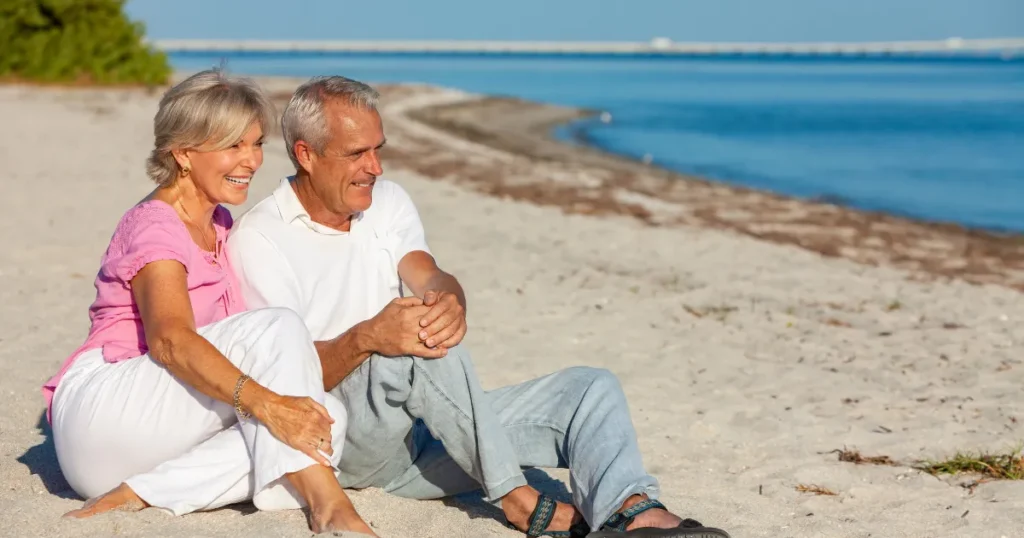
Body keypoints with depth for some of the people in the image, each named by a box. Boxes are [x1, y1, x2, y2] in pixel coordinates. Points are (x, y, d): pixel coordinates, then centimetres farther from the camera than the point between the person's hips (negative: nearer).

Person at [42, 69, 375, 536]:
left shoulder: (218, 225, 17)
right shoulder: (155, 226, -12)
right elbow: (169, 339, -31)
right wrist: (266, 403, -44)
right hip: (100, 407, -8)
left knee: (325, 420, -18)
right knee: (274, 328, -26)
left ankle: (139, 494, -23)